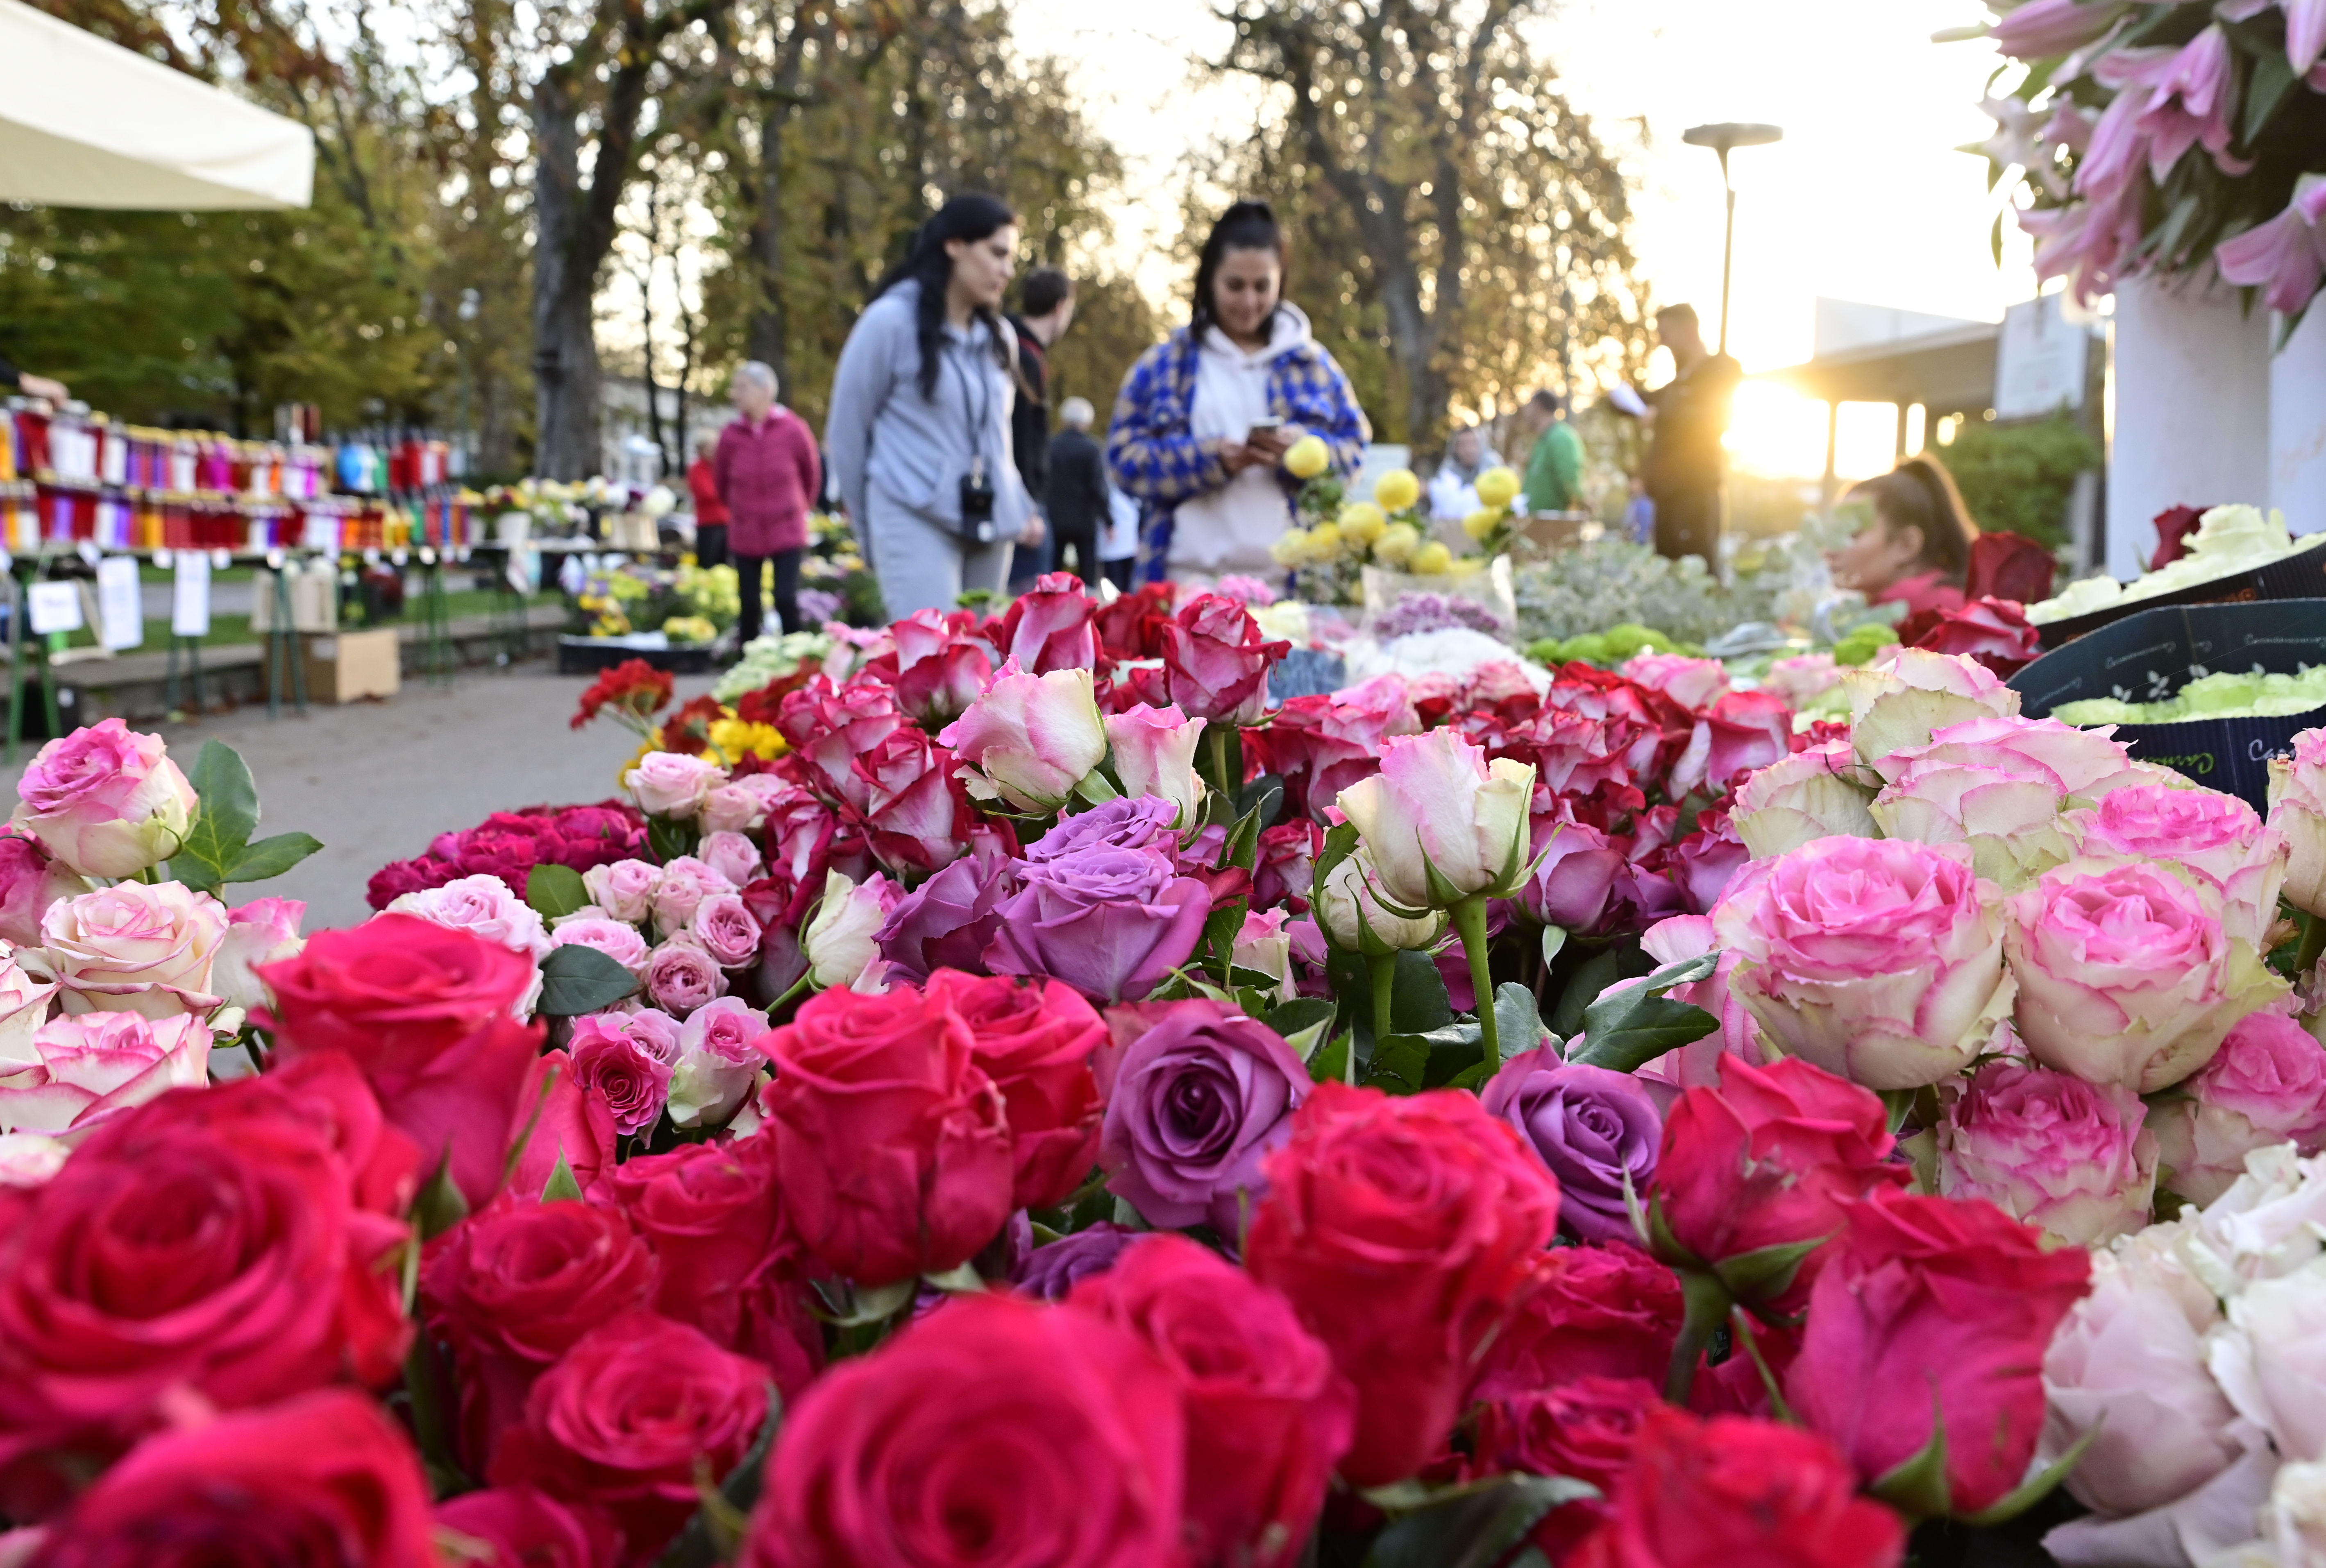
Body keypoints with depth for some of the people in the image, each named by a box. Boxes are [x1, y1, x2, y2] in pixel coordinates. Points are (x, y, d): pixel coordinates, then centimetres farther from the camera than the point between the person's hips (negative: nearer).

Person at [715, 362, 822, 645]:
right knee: (749, 605, 7)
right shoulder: (731, 435, -6)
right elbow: (720, 482, 11)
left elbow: (812, 474, 6)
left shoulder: (793, 430, -10)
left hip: (787, 533, -2)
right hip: (745, 536, 2)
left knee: (786, 600, -11)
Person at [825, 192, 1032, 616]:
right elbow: (846, 433, 1)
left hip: (990, 528, 6)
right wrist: (871, 531, 7)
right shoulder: (891, 321, -4)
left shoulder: (999, 338, 14)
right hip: (916, 522, -6)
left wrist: (1016, 508, 14)